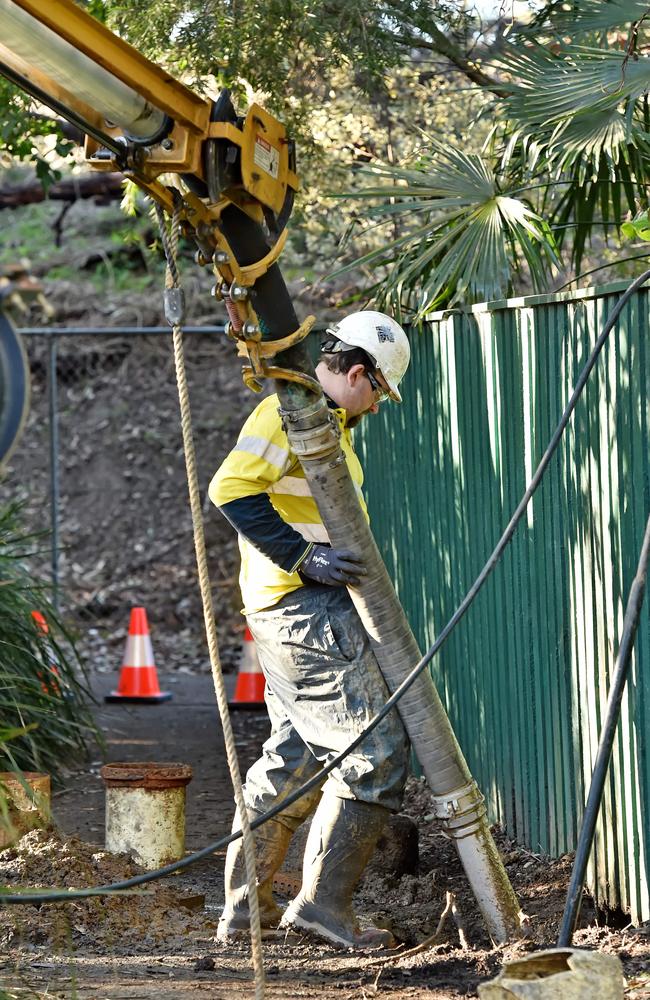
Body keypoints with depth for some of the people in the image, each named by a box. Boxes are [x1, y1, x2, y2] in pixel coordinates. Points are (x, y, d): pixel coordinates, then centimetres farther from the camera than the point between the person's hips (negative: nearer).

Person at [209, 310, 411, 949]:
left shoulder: (327, 421, 21)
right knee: (375, 750, -11)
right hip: (307, 607, -11)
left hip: (306, 606, 11)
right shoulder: (291, 410, -13)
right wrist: (303, 557, -25)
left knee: (297, 753, 16)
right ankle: (323, 903, -9)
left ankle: (243, 904, 21)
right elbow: (232, 488, -23)